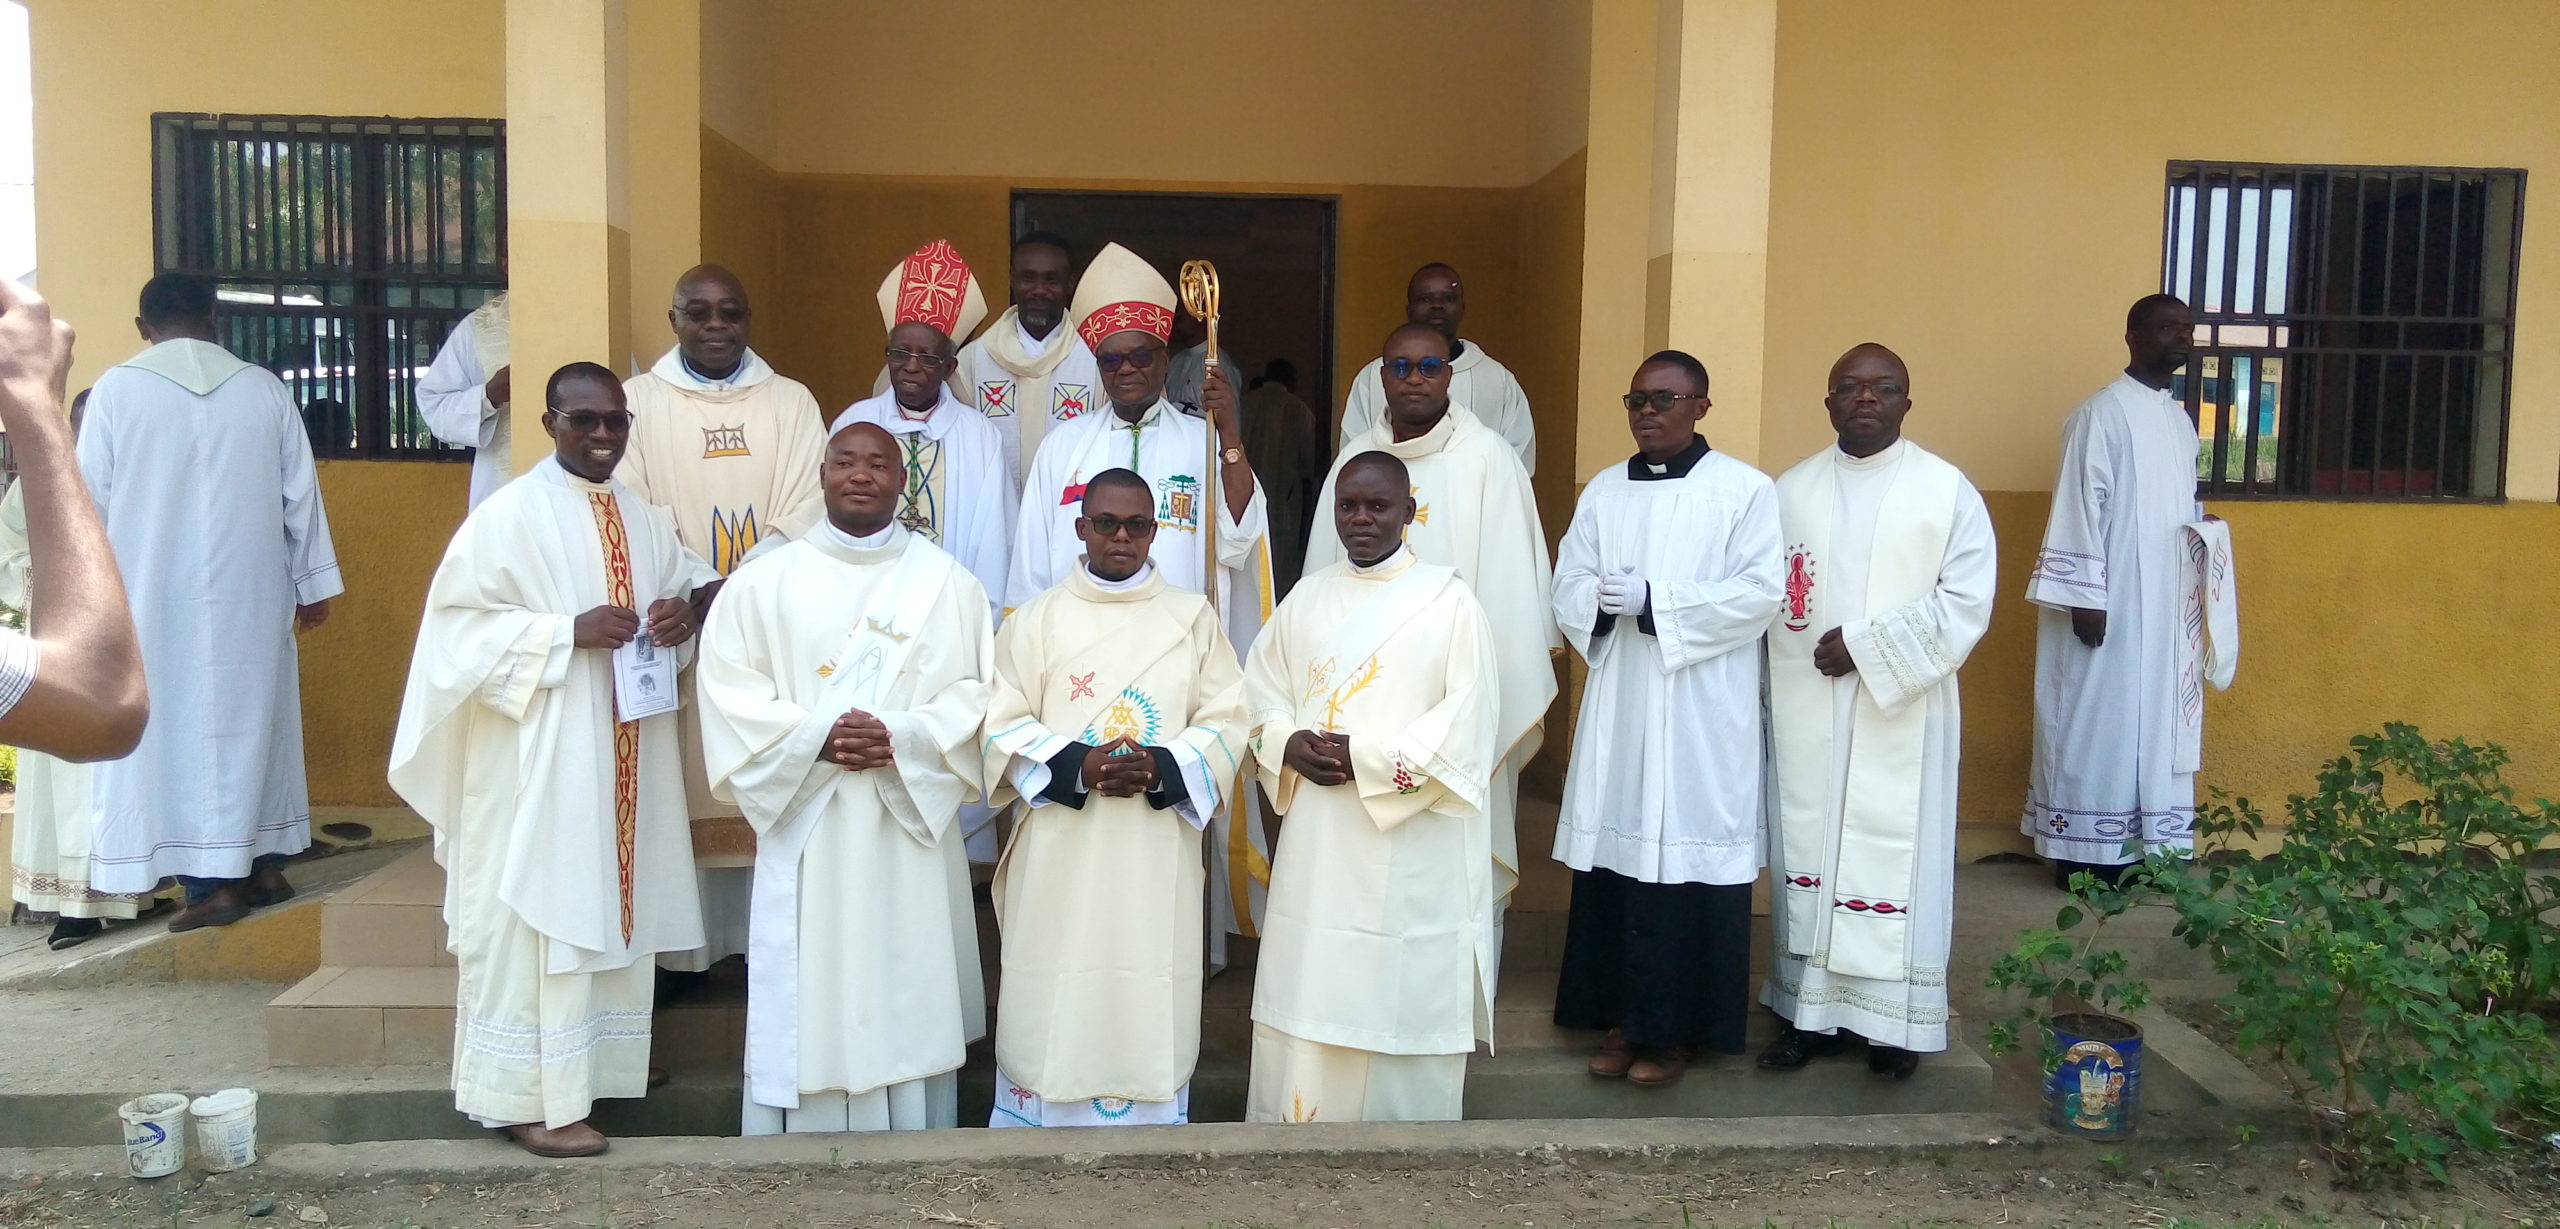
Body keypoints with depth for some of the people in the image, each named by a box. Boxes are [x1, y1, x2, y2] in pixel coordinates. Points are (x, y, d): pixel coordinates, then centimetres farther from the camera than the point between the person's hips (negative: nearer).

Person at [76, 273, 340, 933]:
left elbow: (91, 498, -2)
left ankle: (214, 881, 1)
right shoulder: (264, 388, 2)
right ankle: (266, 863, 18)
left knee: (178, 722, 2)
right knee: (252, 712, 13)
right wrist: (314, 582, 11)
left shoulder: (117, 388, -5)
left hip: (157, 594, -3)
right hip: (251, 592, 3)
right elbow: (301, 493, 4)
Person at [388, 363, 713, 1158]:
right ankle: (530, 1096, 2)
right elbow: (460, 623, -13)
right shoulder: (507, 515, -8)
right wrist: (570, 632, -22)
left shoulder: (645, 520, 11)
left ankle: (605, 1057, 28)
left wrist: (682, 615, -5)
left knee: (616, 905, 14)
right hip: (538, 759, -7)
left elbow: (691, 584, 19)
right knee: (538, 914, -4)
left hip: (625, 756, 7)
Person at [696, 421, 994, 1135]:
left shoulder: (947, 583, 6)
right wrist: (814, 738, -14)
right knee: (810, 995, 2)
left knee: (907, 990, 5)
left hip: (910, 823, 0)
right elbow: (729, 687, 0)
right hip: (807, 830, 0)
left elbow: (976, 691, 1)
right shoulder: (765, 581, 6)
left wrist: (902, 738, -15)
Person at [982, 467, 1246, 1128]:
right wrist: (1075, 766, -15)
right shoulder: (1037, 619, 7)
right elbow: (1003, 726, 1)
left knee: (1149, 1005, 2)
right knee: (1055, 1001, 1)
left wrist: (1161, 767, -14)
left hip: (1159, 855, 1)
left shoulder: (1193, 618, 9)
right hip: (1061, 852, 0)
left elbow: (1226, 724, 4)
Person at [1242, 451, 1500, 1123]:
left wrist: (1364, 759, -15)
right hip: (1316, 844, 4)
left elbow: (1467, 726, -10)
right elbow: (1261, 688, 14)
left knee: (1397, 993, 0)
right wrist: (1290, 745, -6)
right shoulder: (1307, 596, 12)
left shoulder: (1449, 602, -3)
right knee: (1305, 990, 8)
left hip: (1411, 852, -4)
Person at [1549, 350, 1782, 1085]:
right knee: (1615, 856, 4)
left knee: (1687, 865, -3)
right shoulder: (1602, 491, 13)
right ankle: (1623, 1019, 16)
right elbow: (1568, 589, 8)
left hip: (1701, 715, -4)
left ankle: (1676, 1030, 10)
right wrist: (1603, 599, -14)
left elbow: (1760, 593, -10)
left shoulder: (1745, 491, -1)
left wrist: (1655, 602, -15)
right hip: (1618, 708, 4)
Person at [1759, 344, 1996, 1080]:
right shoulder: (1791, 490, 9)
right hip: (1806, 713, 3)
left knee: (1895, 854, 0)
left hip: (1901, 716, -2)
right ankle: (1813, 1010, 14)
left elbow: (1966, 602, -6)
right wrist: (1817, 650, -7)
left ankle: (1895, 1020, 10)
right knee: (1809, 848, 5)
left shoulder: (1948, 491, 1)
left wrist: (1867, 647, -13)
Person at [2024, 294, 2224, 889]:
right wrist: (2085, 599, -19)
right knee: (2096, 724, -3)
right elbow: (2079, 508, -15)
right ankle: (2083, 854, 4)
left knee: (2154, 723, 10)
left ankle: (2134, 849, 18)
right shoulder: (2102, 413, -11)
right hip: (2111, 605, -8)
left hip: (2164, 609, 8)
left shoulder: (2181, 420, 14)